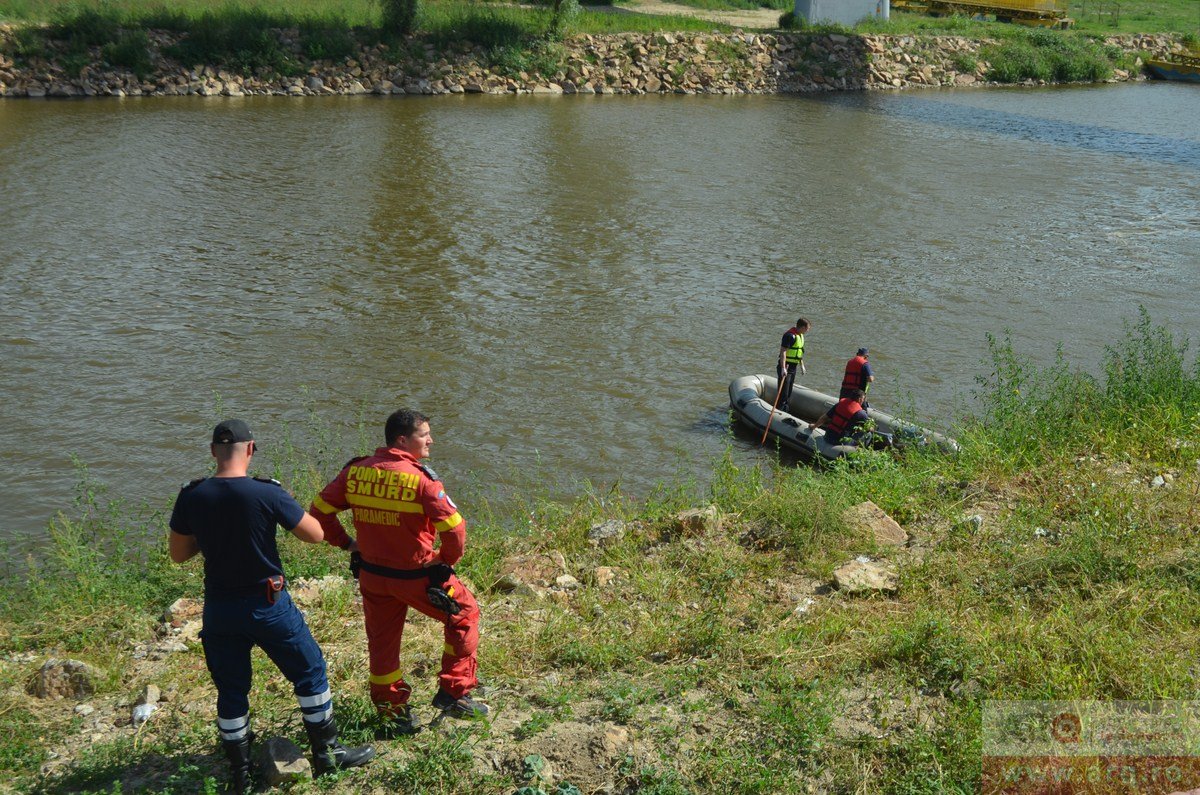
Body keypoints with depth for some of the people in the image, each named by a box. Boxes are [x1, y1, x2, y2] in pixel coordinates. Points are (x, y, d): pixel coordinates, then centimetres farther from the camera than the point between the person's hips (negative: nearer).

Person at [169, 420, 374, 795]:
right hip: (267, 605, -3)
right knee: (310, 673, 15)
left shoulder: (191, 497, -8)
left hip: (219, 608, 3)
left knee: (231, 690, 16)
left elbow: (177, 553, 3)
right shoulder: (267, 494, -19)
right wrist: (285, 509, 5)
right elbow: (315, 534, -10)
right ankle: (327, 753, 25)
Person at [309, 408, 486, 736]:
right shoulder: (421, 478, -21)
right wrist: (447, 560, -5)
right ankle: (454, 694, 18)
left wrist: (346, 542, 13)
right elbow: (454, 528, -24)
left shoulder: (355, 471, -4)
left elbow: (320, 510, 2)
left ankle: (393, 713, 32)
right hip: (418, 576, -5)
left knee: (382, 642, 20)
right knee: (464, 614, 17)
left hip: (372, 575, 5)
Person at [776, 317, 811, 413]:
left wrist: (802, 366, 24)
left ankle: (785, 410, 24)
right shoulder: (790, 335, -19)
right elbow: (783, 351, -24)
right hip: (785, 367, -9)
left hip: (793, 367, 9)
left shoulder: (800, 335, 12)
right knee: (783, 392, -9)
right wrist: (783, 368, -30)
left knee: (789, 392, 15)